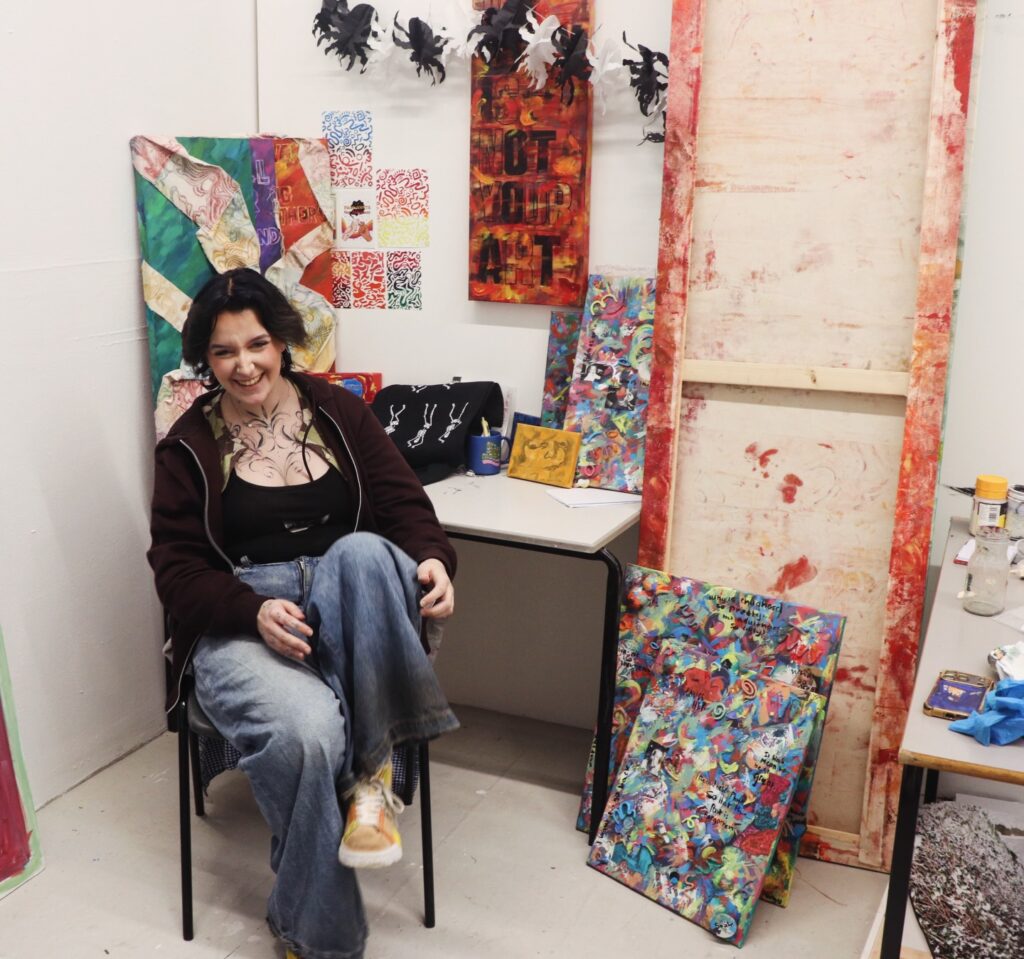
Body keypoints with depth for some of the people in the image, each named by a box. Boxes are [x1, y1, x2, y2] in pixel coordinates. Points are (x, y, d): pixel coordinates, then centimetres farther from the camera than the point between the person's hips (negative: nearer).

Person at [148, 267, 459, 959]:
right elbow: (178, 568, 2)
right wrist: (255, 612, -18)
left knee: (361, 549, -36)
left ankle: (372, 772, -25)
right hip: (241, 620, -2)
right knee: (307, 731, -34)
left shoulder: (335, 410, 10)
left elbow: (402, 500, 6)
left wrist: (433, 560, -18)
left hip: (349, 607, 2)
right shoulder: (190, 446, 6)